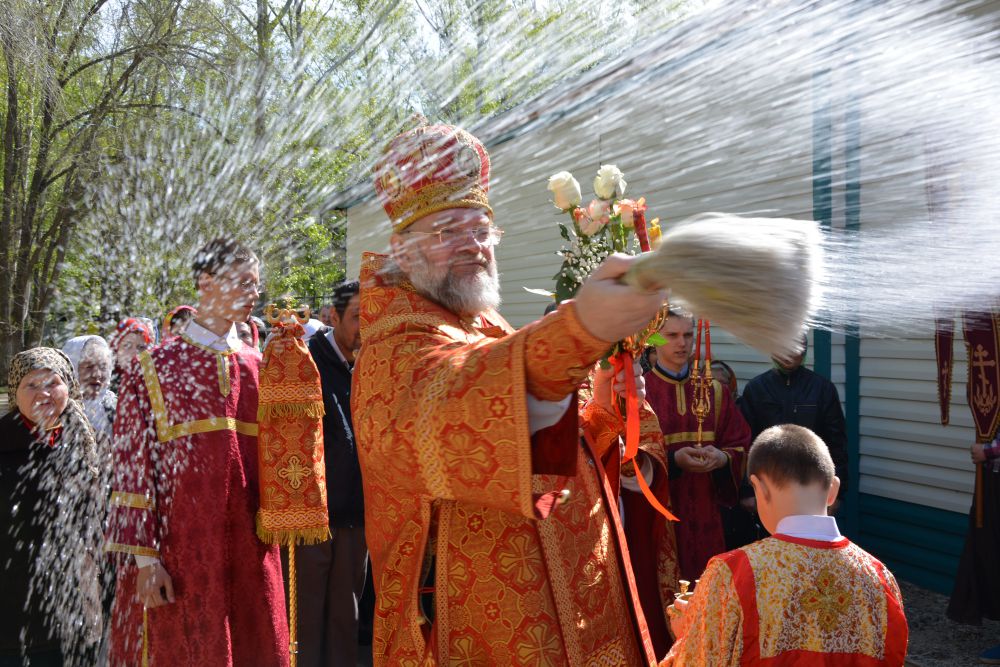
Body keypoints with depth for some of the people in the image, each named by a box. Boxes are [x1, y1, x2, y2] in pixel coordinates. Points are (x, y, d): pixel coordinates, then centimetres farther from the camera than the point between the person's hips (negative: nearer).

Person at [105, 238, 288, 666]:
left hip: (251, 551, 4)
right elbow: (133, 469, -4)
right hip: (179, 549, -4)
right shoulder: (154, 367, -1)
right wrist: (145, 558, -9)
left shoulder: (259, 368, 11)